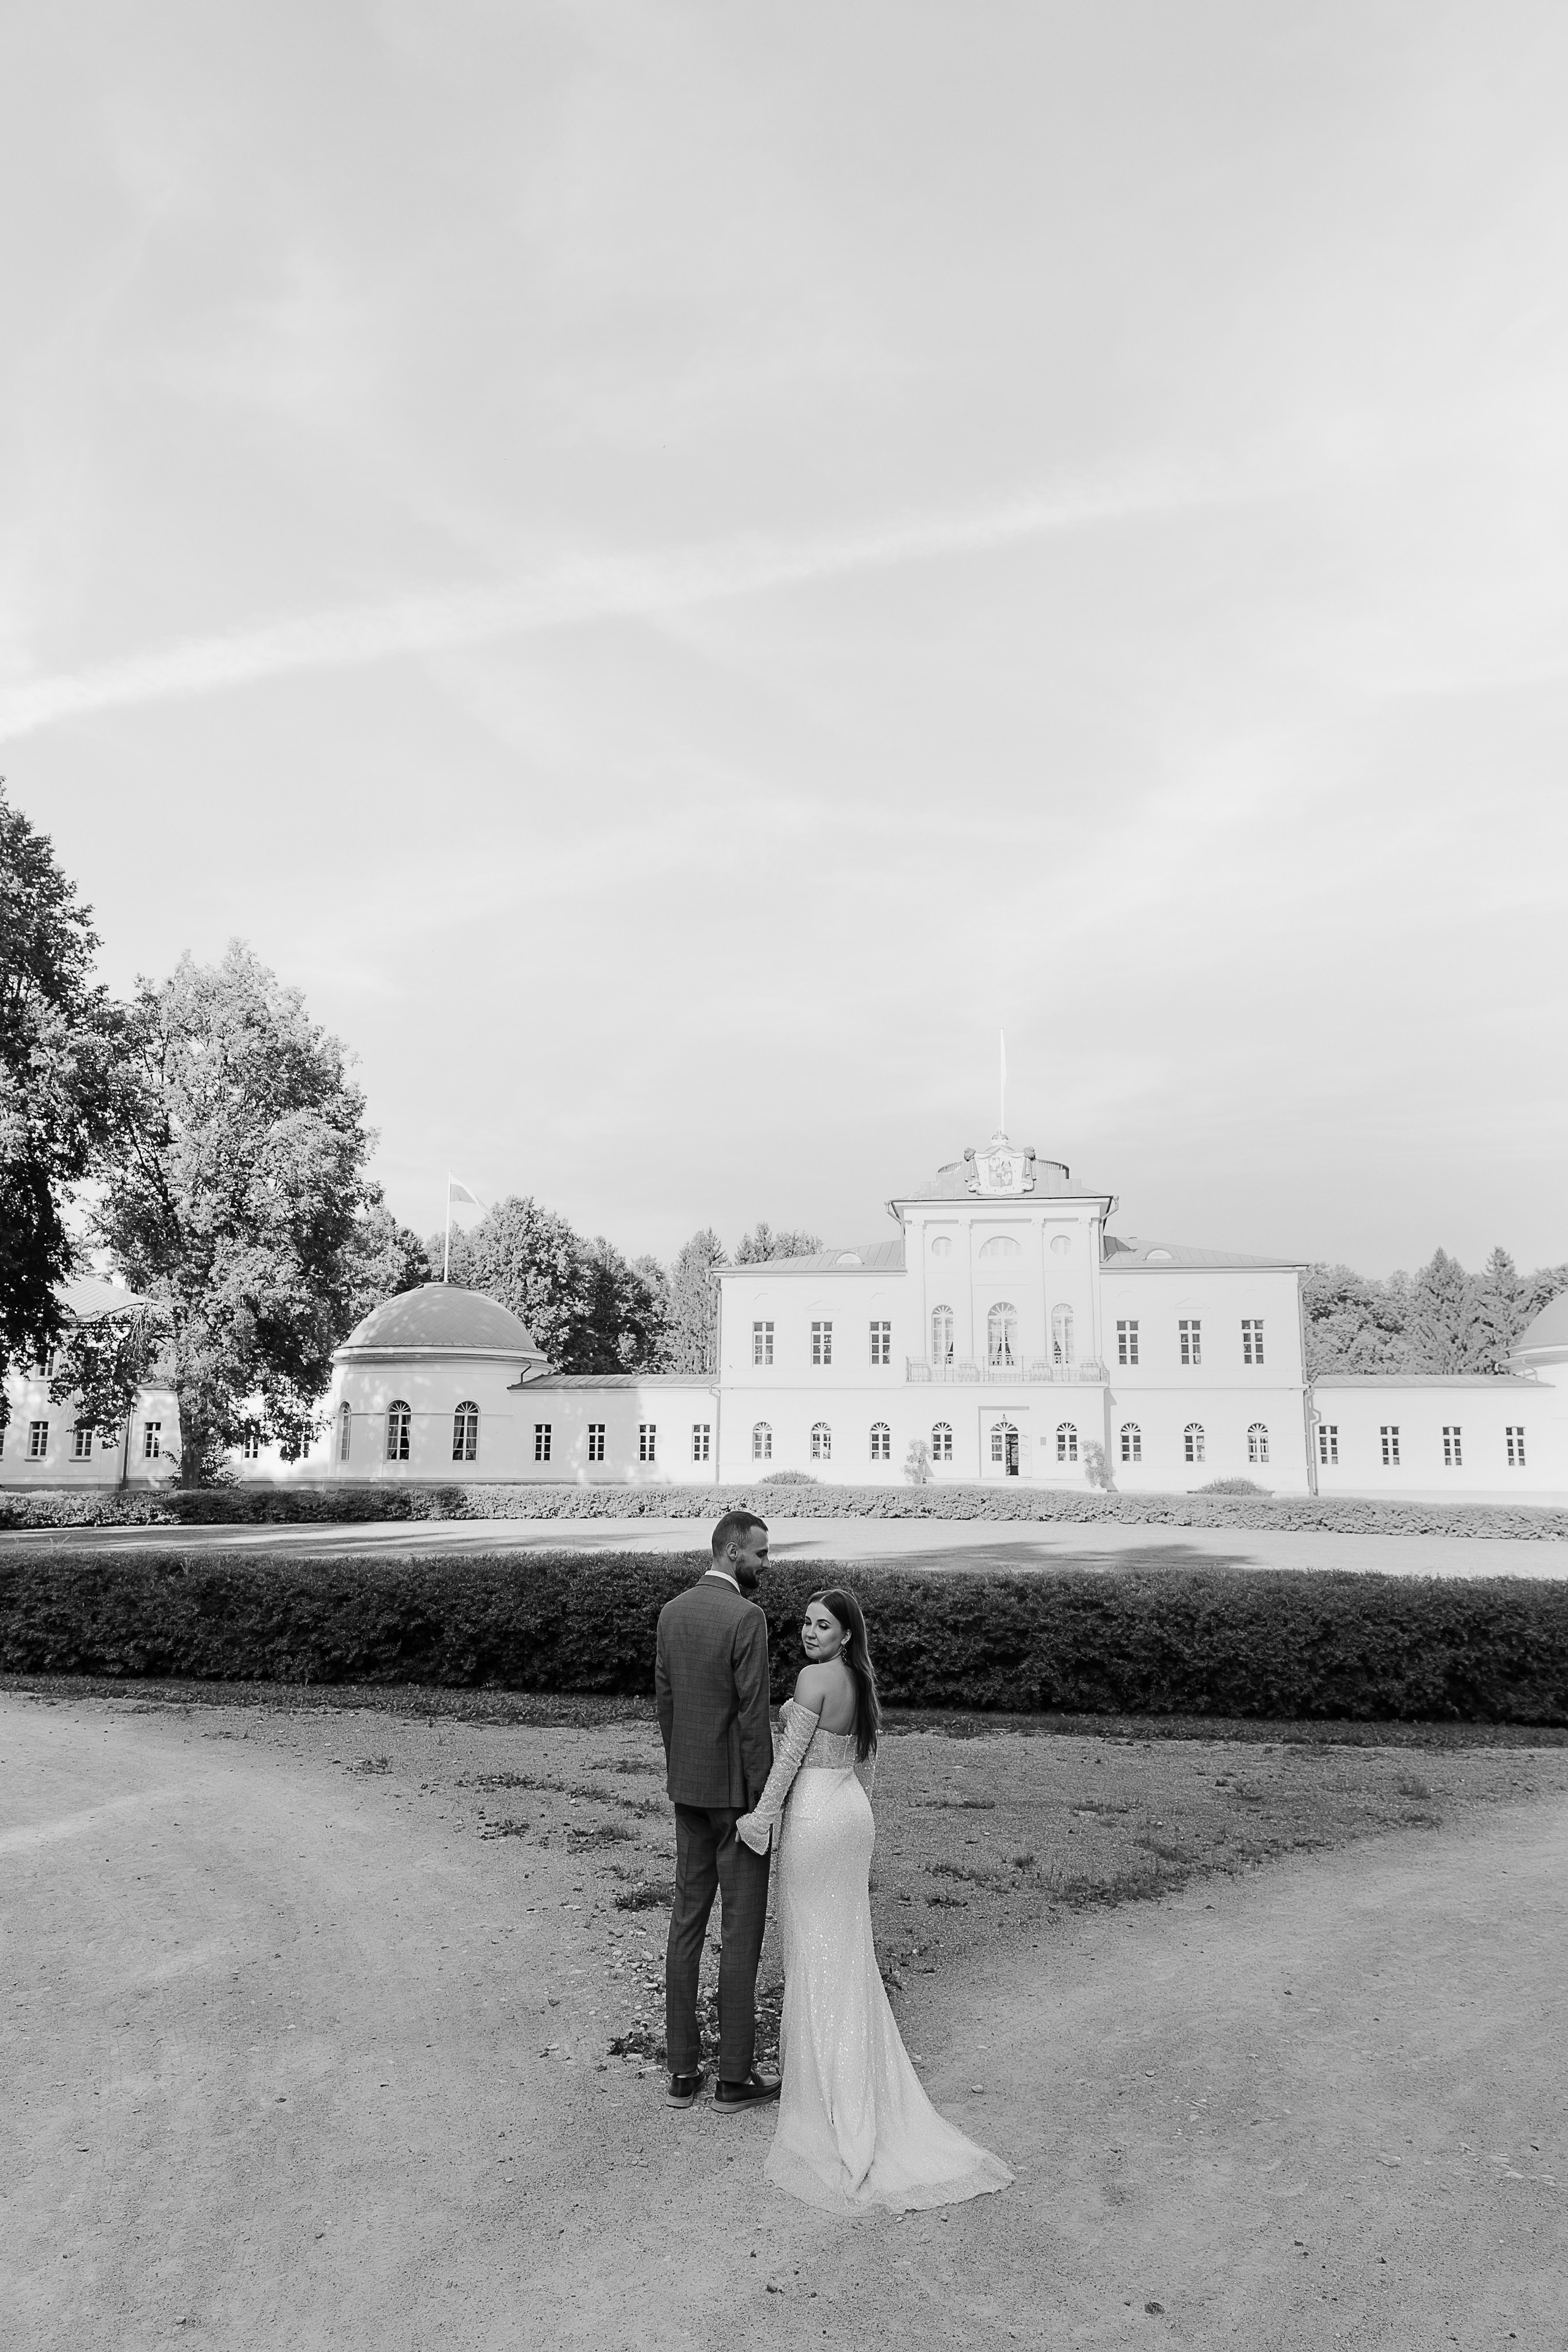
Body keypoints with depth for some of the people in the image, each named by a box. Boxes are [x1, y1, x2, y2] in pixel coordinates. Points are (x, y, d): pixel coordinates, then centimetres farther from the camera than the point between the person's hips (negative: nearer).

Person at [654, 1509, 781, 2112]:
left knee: (687, 1922, 13)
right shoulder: (747, 1617, -19)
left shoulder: (672, 1611, 4)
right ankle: (734, 2077, 13)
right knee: (741, 1932, 4)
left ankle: (683, 2070, 21)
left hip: (688, 1787, 7)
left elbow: (663, 1699, 9)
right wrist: (764, 1802, -12)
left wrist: (680, 1772, 17)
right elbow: (753, 1717, -19)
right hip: (736, 1790, -7)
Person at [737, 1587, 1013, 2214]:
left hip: (813, 1815, -8)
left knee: (813, 1948, 4)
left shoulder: (815, 1677, -17)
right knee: (850, 1948, 15)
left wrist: (762, 1815, -11)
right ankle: (861, 2081, 25)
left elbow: (791, 1752, -17)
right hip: (853, 1812, 8)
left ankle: (821, 2085, 14)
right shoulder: (862, 1680, 8)